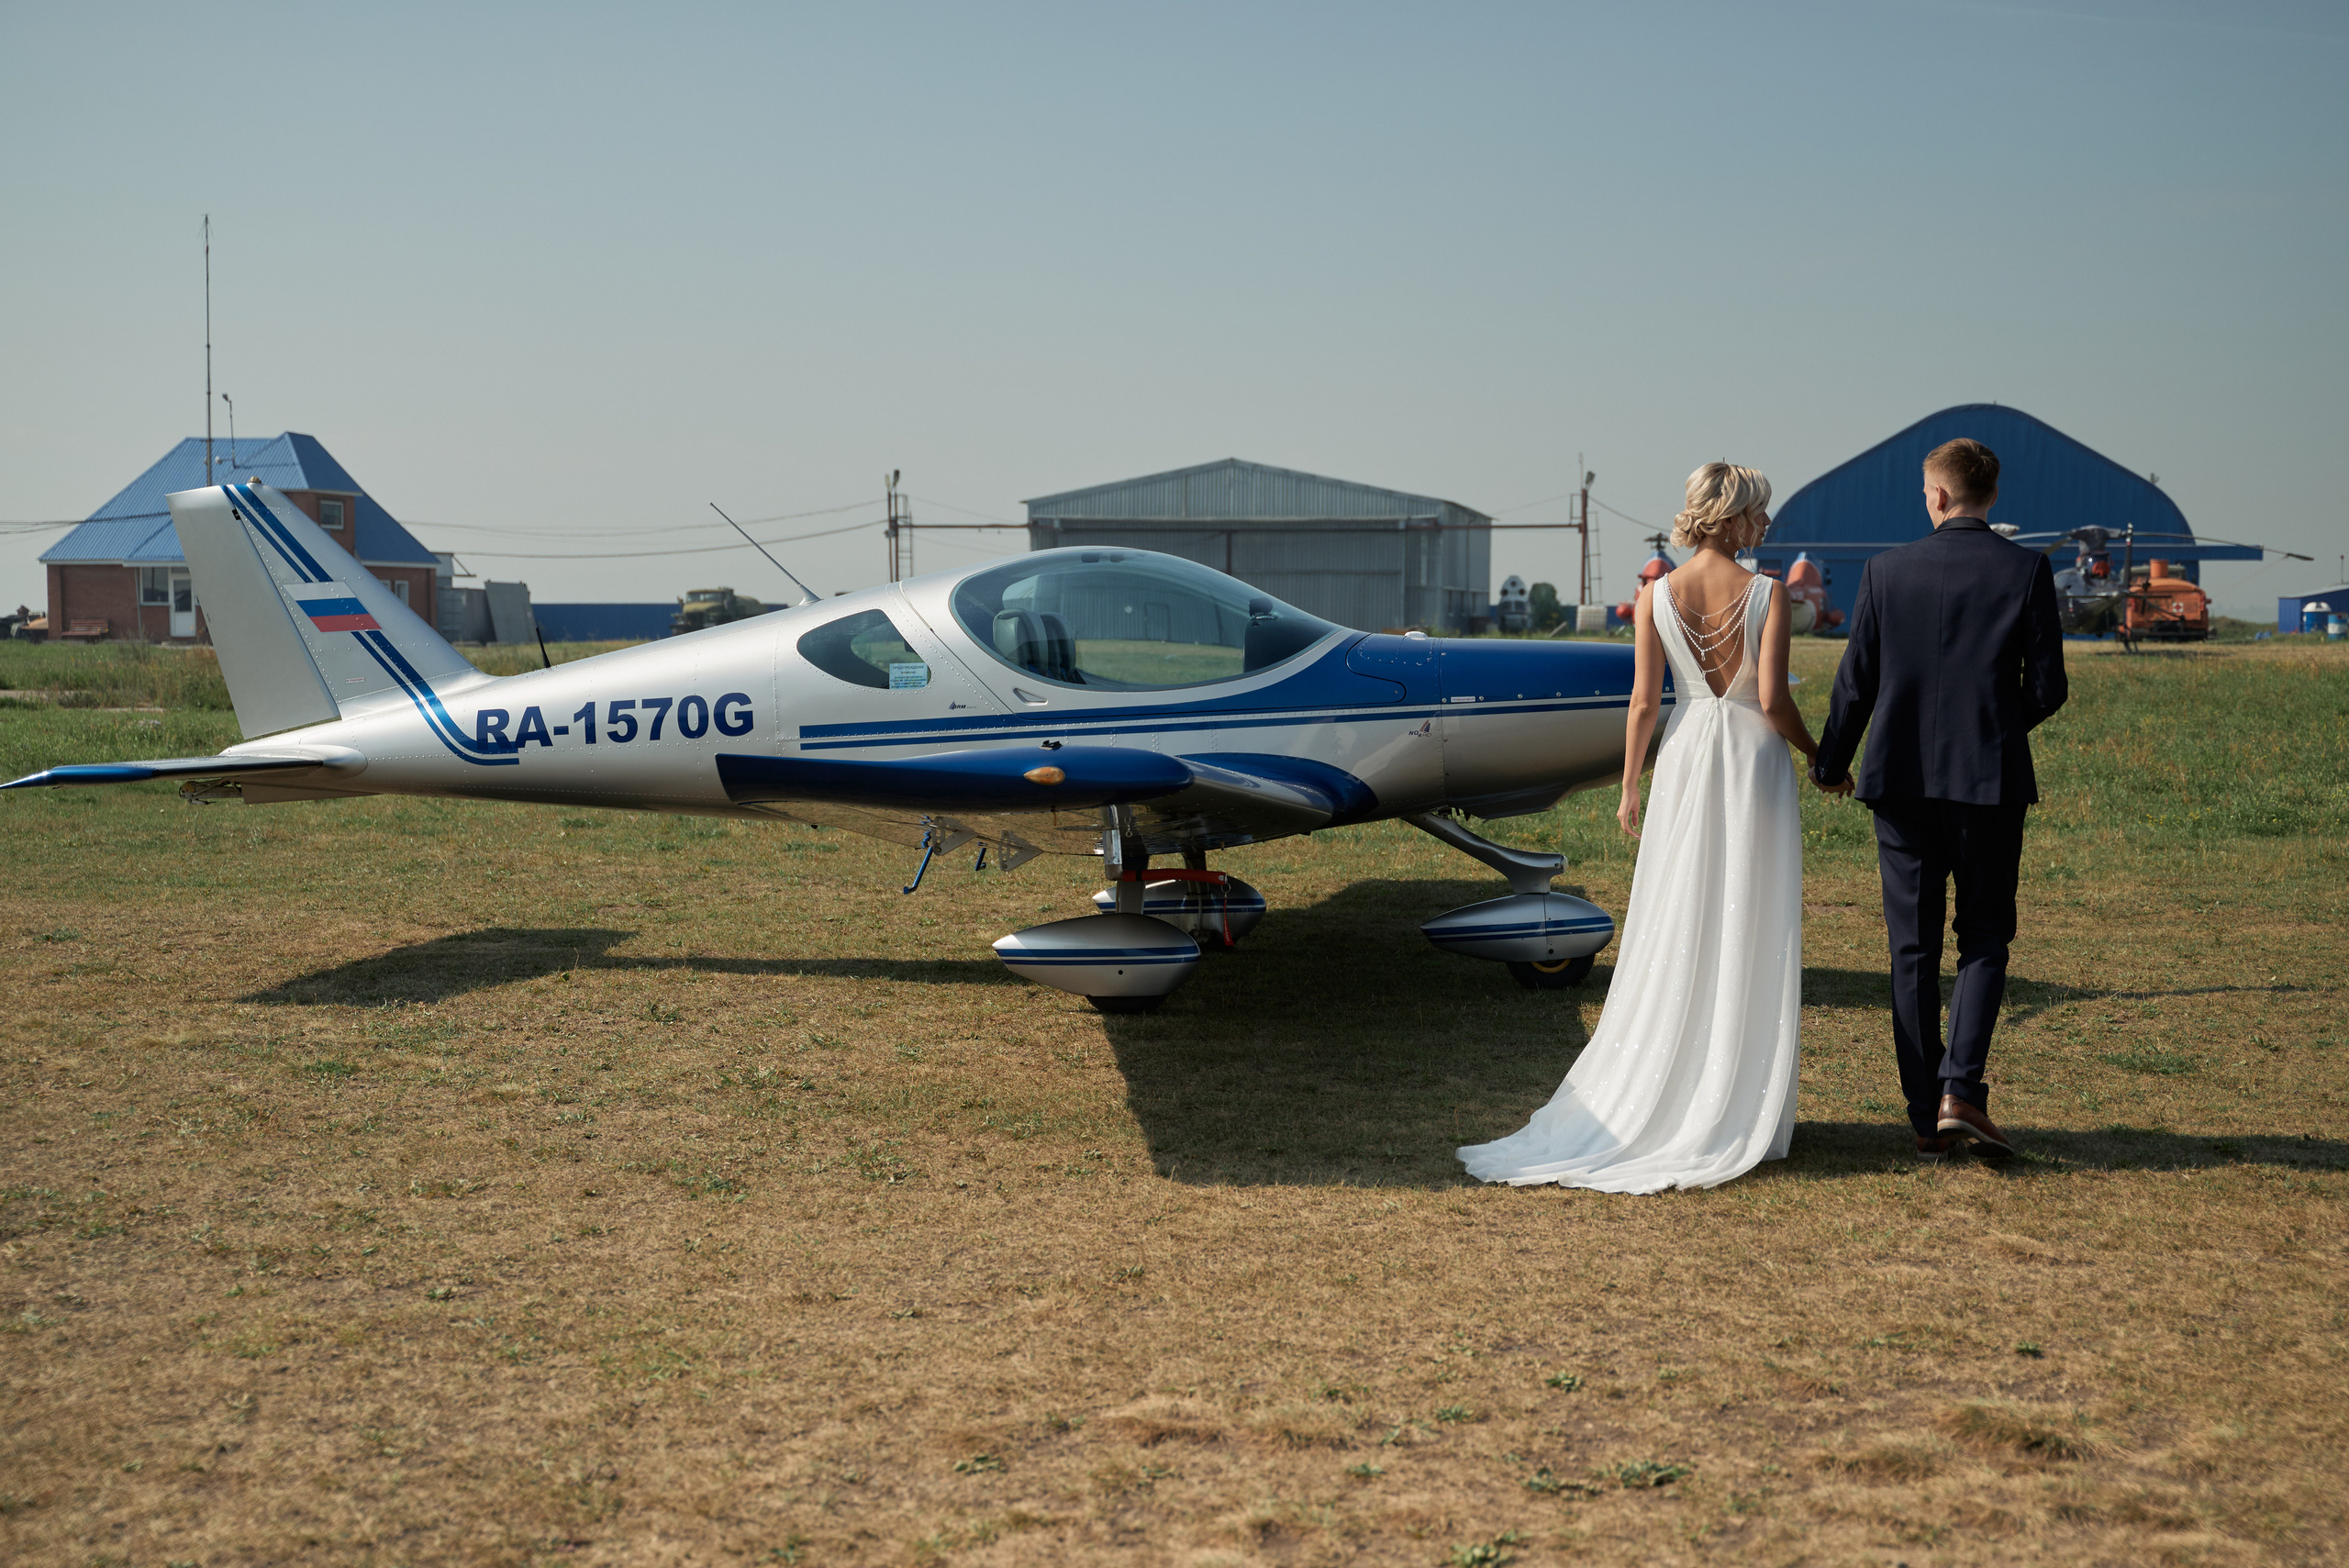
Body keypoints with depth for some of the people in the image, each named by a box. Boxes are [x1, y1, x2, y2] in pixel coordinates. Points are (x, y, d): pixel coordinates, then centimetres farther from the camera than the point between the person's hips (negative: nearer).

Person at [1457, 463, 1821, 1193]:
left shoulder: (1656, 595, -1)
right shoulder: (1767, 594, -9)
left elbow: (1643, 701, -2)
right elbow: (1772, 699, -14)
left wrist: (1630, 787, 7)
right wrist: (1816, 756, 4)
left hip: (1685, 762, 3)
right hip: (1754, 758, -3)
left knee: (1672, 936, 9)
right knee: (1748, 939, 5)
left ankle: (1646, 1101, 10)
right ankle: (1739, 1109, 8)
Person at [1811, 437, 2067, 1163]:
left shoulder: (1886, 570, -1)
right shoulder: (2027, 571, -4)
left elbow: (1856, 681, 2)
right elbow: (2048, 685, -3)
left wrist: (1831, 763, 17)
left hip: (1904, 779, 1)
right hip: (1990, 781, -1)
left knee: (1913, 949, 7)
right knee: (1984, 940, 11)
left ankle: (1927, 1120, 9)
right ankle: (1960, 1092, -6)